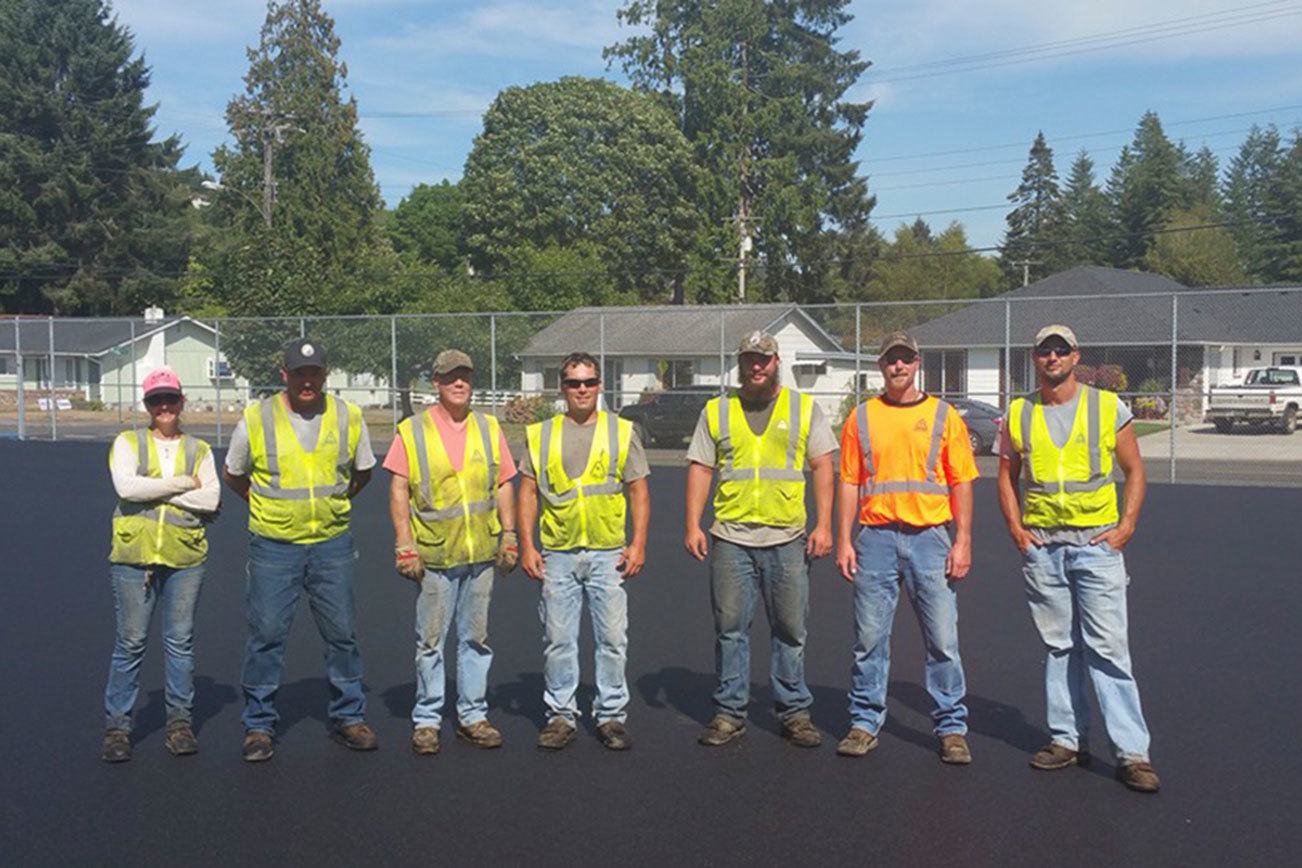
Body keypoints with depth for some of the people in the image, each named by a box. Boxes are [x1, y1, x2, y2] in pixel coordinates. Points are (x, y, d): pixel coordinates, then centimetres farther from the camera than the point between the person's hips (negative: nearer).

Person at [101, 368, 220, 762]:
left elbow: (211, 499, -4)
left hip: (185, 556, 1)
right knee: (130, 642, 2)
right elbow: (126, 486, -12)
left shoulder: (199, 449, 10)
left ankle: (180, 723, 15)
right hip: (134, 555, -1)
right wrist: (185, 484, -9)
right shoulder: (128, 443, 7)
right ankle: (116, 727, 12)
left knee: (180, 640, 6)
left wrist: (155, 490, -8)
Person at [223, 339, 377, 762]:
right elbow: (233, 474, 12)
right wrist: (268, 504, 9)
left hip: (332, 543, 2)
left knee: (342, 634, 7)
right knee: (266, 635, 1)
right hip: (273, 545, -1)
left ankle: (348, 717, 21)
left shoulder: (348, 417, 1)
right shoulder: (255, 418, -3)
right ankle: (259, 724, 16)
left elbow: (363, 469, 18)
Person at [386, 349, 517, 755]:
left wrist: (508, 536, 7)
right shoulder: (412, 431, 0)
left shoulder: (489, 428, 10)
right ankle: (426, 720, 17)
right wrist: (405, 545, -7)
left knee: (476, 638, 11)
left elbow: (504, 485, 13)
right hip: (434, 555, -3)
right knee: (430, 641, 4)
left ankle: (473, 716, 22)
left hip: (481, 553, 3)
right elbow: (398, 491, -2)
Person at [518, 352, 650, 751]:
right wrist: (527, 546, 0)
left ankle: (612, 715, 16)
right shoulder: (541, 434, 8)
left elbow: (638, 490, 6)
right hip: (557, 554, 1)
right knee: (557, 639, 6)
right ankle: (561, 715, 19)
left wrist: (638, 544, -3)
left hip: (609, 553, -1)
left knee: (612, 638, 3)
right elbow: (528, 491, 8)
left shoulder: (622, 431, 6)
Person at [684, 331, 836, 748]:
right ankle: (729, 712, 17)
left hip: (787, 539, 0)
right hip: (730, 537, 1)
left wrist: (824, 525, -4)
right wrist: (692, 525, 0)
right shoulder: (716, 411, 10)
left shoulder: (805, 408, 8)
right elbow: (700, 469, 8)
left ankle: (794, 712, 18)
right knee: (730, 628, 5)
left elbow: (822, 467, 5)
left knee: (790, 629, 6)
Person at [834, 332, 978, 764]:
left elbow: (961, 483, 4)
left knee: (942, 640, 2)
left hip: (929, 538, -1)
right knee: (869, 638, 6)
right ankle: (865, 723, 19)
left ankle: (952, 728, 16)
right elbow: (849, 483, 8)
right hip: (876, 537, 1)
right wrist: (844, 541, 2)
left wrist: (963, 542, -3)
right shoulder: (862, 418, 9)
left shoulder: (944, 416, 6)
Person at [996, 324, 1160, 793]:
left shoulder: (1107, 406, 2)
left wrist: (1125, 527, -5)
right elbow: (1007, 477, 14)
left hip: (1096, 543, -2)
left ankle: (1132, 752, 0)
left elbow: (1134, 470, 6)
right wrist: (1016, 528, 1)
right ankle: (1068, 739, 21)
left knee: (1108, 646, -6)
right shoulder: (1019, 413, 7)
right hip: (1041, 545, 3)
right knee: (1058, 646, 10)